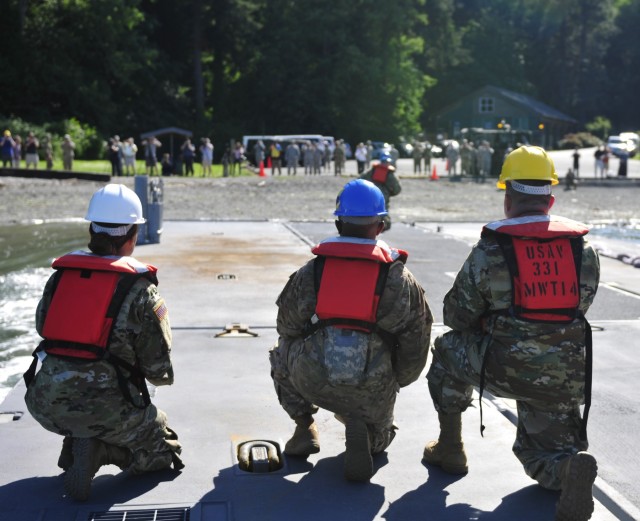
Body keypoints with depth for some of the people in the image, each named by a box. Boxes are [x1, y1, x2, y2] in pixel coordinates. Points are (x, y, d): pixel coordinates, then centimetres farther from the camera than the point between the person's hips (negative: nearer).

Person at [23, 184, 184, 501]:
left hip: (44, 404, 5)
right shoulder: (140, 290, -7)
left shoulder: (60, 276, 5)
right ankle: (98, 452, -8)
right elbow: (161, 372, -3)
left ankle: (75, 448, 5)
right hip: (104, 407, -5)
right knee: (163, 448, 18)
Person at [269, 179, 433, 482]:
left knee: (281, 354, 33)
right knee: (378, 439, 32)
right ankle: (360, 426, -5)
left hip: (312, 380, 0)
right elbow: (417, 337, 4)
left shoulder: (309, 272, 3)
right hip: (373, 388, 0)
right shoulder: (400, 278, 2)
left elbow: (288, 328, 12)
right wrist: (395, 381, 19)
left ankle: (304, 426, 18)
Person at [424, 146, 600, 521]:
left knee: (448, 349, 27)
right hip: (567, 375, 3)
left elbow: (456, 316, 0)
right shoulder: (584, 249, 3)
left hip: (505, 368, -3)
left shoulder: (490, 250, -7)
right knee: (539, 451, 24)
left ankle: (450, 448, 29)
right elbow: (578, 306, 15)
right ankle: (571, 465, -12)